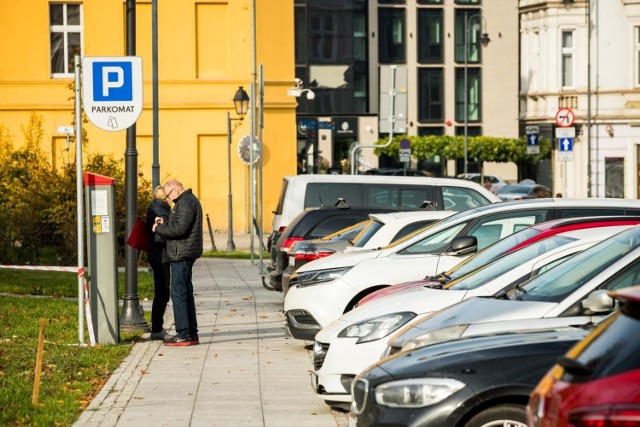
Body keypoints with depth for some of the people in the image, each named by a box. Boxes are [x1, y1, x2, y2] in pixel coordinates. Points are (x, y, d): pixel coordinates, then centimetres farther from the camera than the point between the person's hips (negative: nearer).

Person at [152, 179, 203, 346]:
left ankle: (183, 334, -10)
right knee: (186, 293, 13)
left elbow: (180, 229, -23)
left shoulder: (185, 203, -15)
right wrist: (165, 223, 10)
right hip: (185, 255, 11)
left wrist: (159, 229, -11)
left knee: (179, 293, -9)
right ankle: (191, 334, 15)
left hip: (182, 254, -11)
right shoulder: (189, 200, 19)